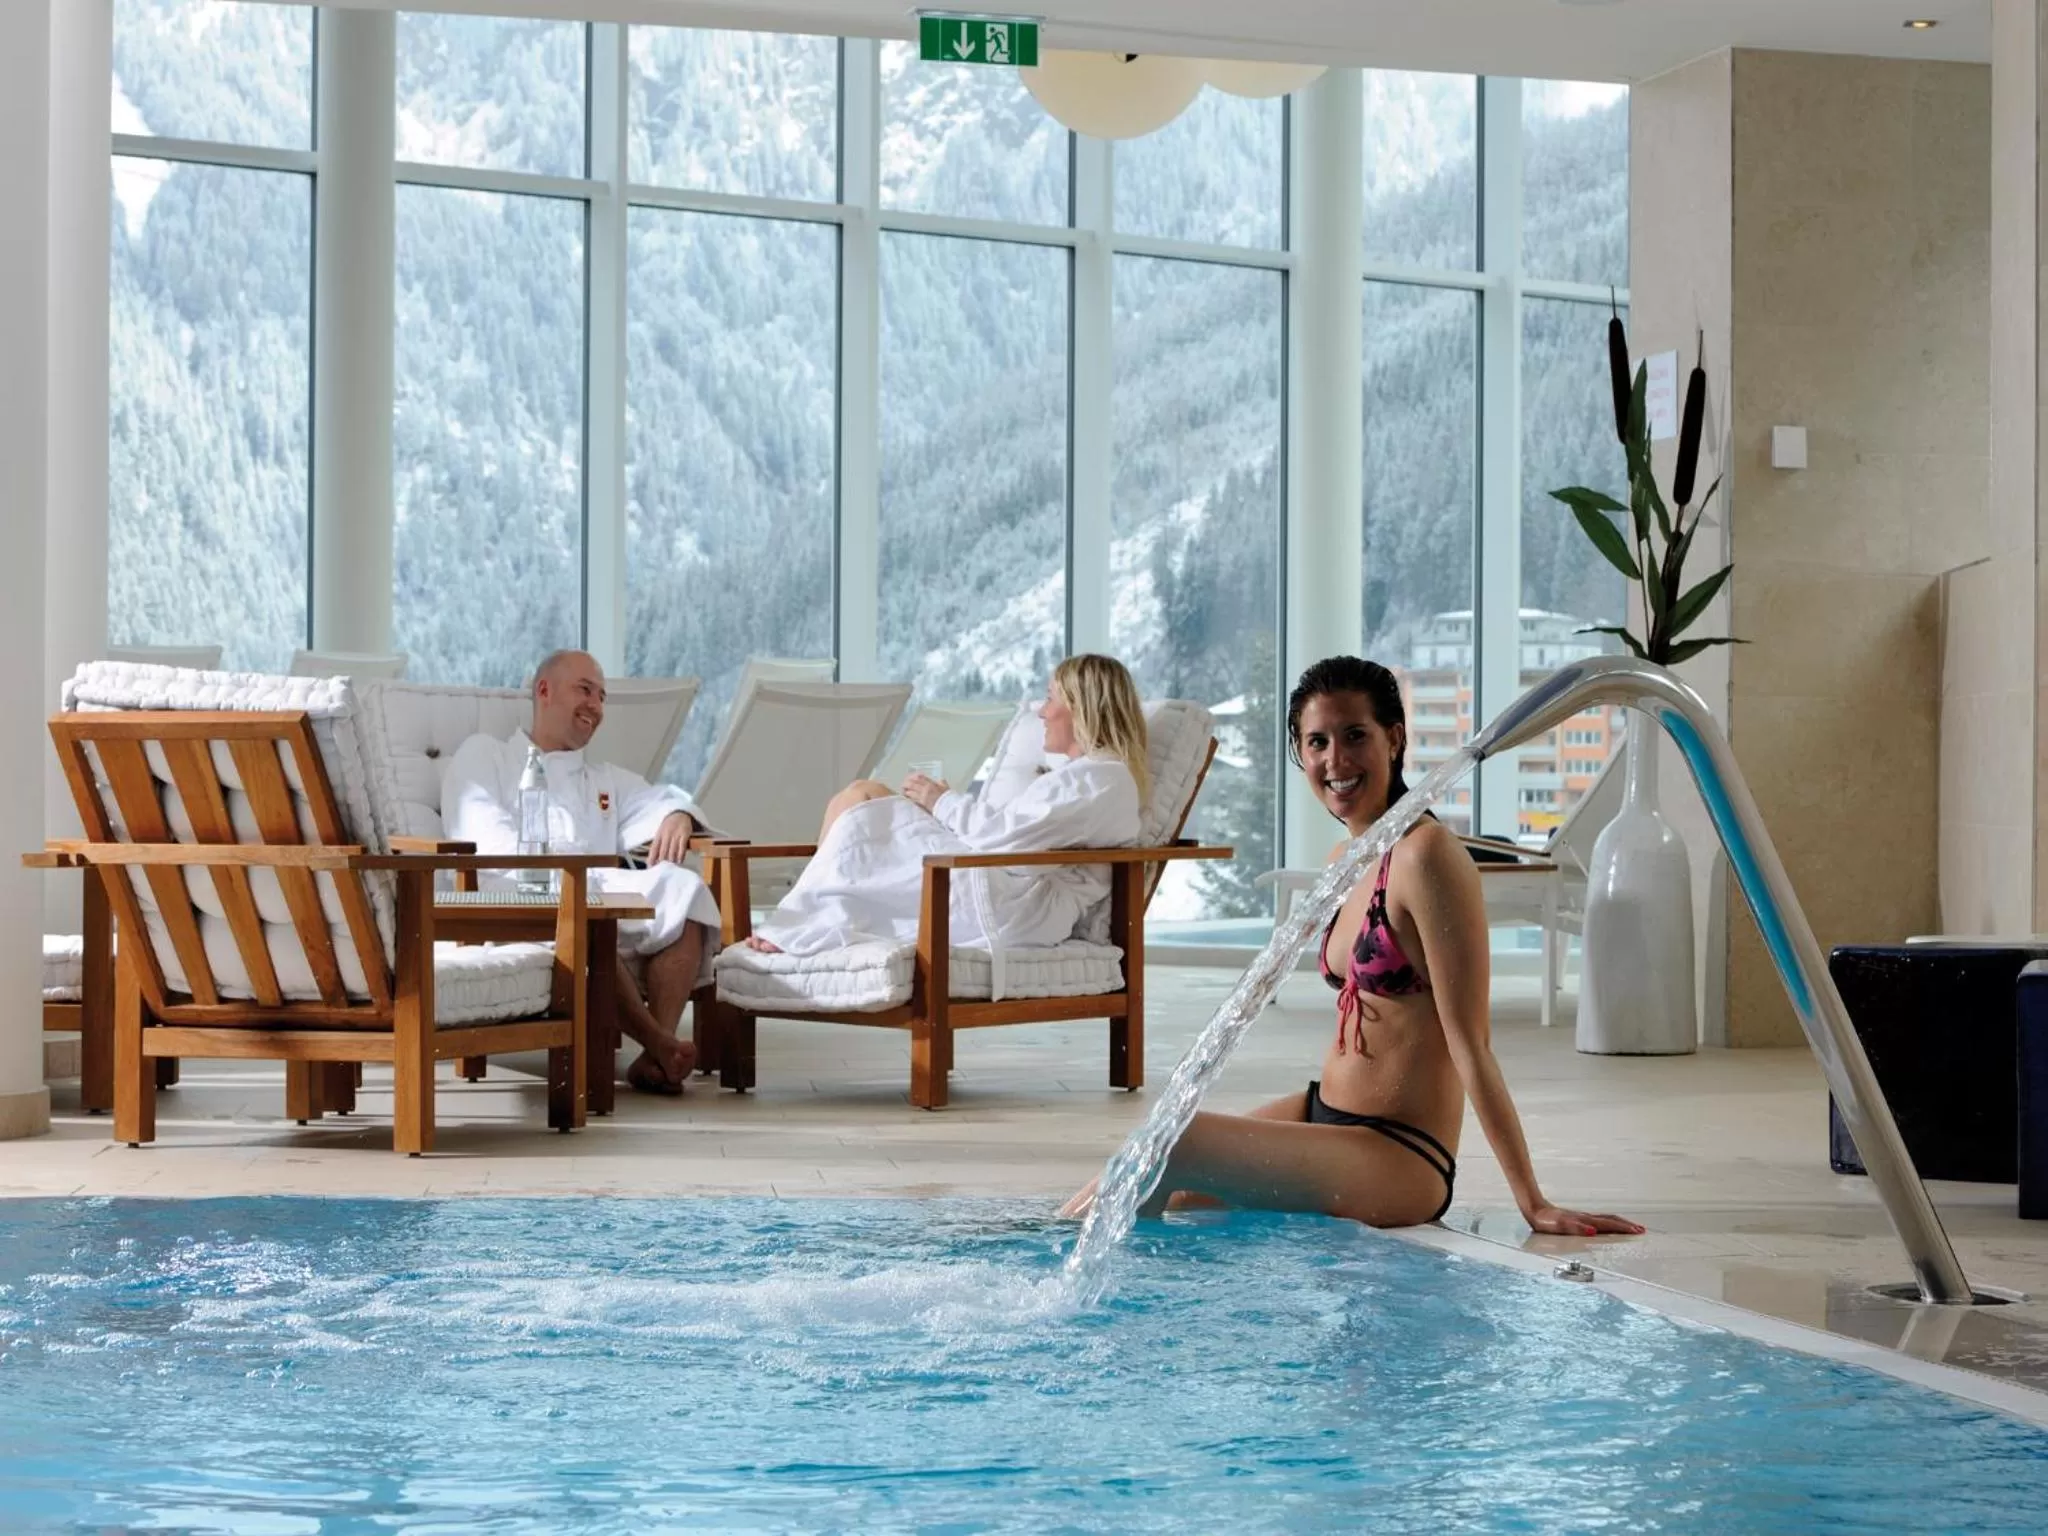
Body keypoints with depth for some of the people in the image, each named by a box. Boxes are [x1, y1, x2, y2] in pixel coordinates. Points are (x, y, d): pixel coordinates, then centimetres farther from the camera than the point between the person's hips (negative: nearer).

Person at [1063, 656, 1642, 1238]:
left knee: (1167, 1144, -20)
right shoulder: (1346, 860, 9)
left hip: (1399, 1162, -9)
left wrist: (1534, 1203, -16)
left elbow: (1470, 1045, -19)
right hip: (1327, 1115, 9)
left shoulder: (1426, 855, -18)